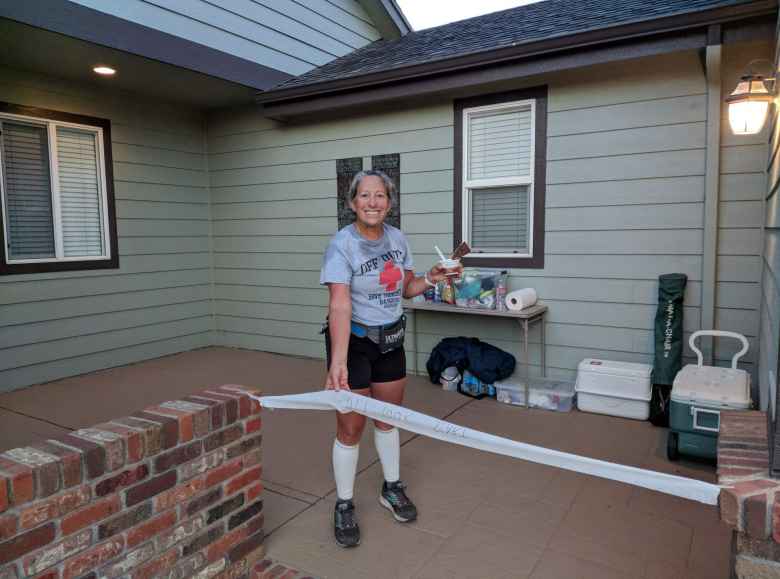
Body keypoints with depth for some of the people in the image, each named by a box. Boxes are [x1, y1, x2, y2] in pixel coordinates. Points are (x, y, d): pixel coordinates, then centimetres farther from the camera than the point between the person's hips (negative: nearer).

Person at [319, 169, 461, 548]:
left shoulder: (397, 239, -1)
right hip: (354, 341, -5)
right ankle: (344, 506, 21)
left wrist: (430, 279, -10)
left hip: (391, 340, 6)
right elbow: (340, 306, -32)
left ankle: (391, 489, 39)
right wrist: (338, 361, -42)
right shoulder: (341, 245, -20)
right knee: (350, 427, 1)